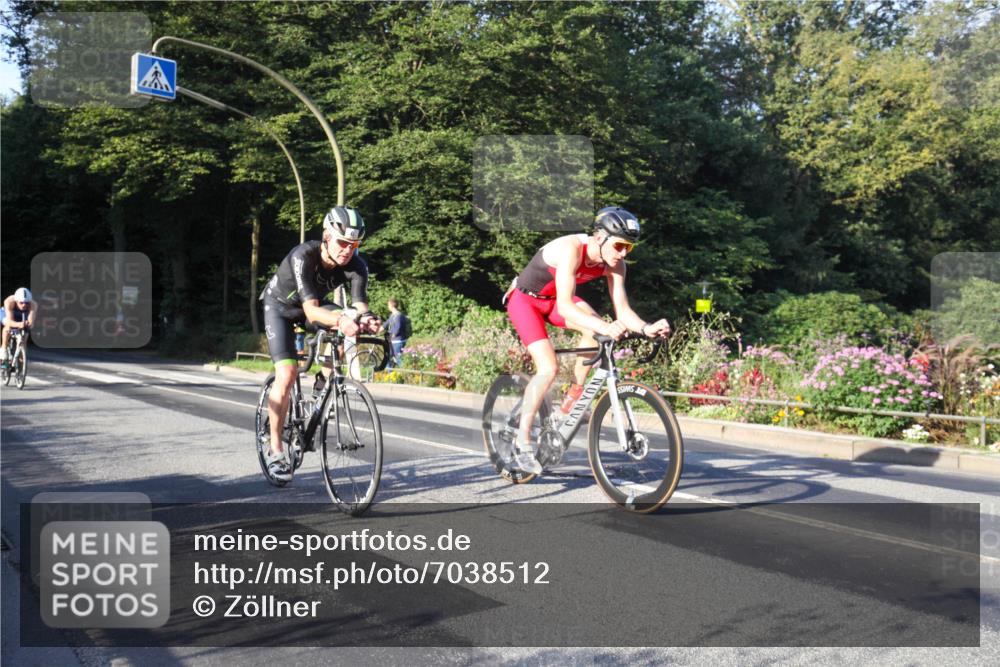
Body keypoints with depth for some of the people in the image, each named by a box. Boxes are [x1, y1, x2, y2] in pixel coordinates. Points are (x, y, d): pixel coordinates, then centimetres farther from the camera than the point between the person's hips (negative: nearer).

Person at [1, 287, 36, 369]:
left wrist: (29, 324, -71)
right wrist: (18, 324, -70)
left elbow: (31, 322, -47)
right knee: (8, 326, -33)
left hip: (22, 316, 2)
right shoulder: (9, 302, -41)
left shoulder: (33, 305, -37)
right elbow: (10, 321, -49)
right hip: (6, 313, -2)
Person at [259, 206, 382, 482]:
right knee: (286, 374, -18)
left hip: (312, 306, 4)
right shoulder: (303, 256, -36)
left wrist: (366, 318, -57)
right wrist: (339, 320, -64)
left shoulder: (356, 265, -25)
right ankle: (275, 448, -4)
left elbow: (360, 305, -34)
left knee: (350, 320, -26)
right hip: (280, 306, -4)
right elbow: (311, 310, -45)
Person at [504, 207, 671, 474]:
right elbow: (564, 306, -42)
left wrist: (646, 328, -36)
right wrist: (605, 328, -55)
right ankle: (522, 440, -6)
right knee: (548, 367, -21)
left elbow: (622, 309, -16)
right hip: (524, 299, -6)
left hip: (553, 299, 6)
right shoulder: (571, 249, -34)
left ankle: (572, 400, -7)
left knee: (595, 328, -24)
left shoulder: (614, 264, -15)